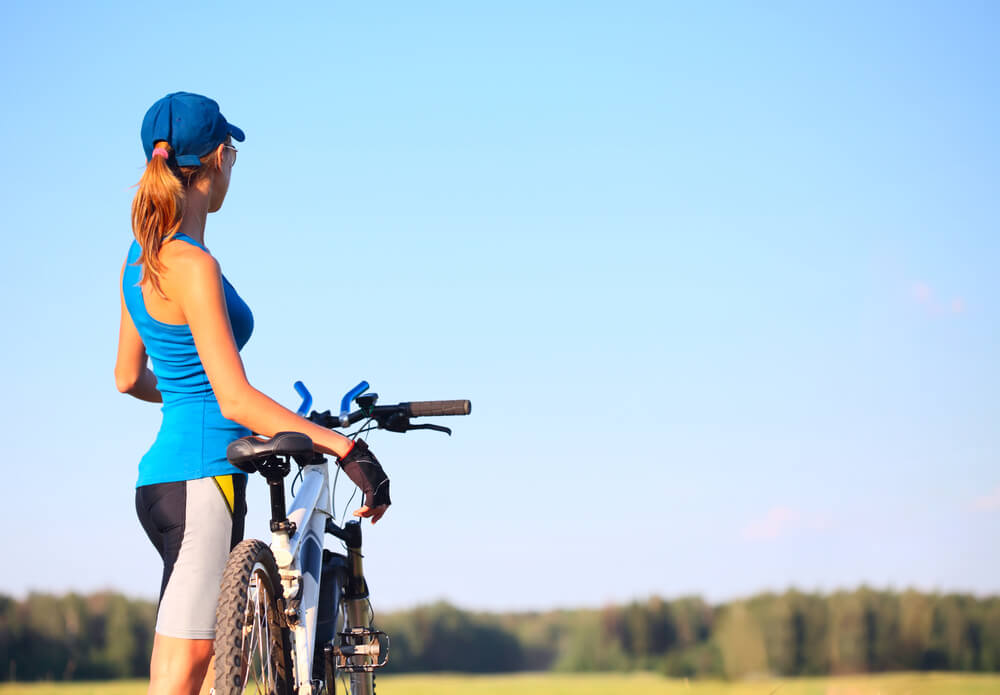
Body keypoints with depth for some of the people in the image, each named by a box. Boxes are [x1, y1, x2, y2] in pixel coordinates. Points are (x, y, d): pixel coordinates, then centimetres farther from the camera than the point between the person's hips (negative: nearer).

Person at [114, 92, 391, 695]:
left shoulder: (143, 255, 11)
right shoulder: (192, 265, -18)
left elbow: (129, 378, 20)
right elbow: (237, 400, -23)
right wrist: (347, 448, -22)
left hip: (165, 477, 10)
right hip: (199, 483, -10)